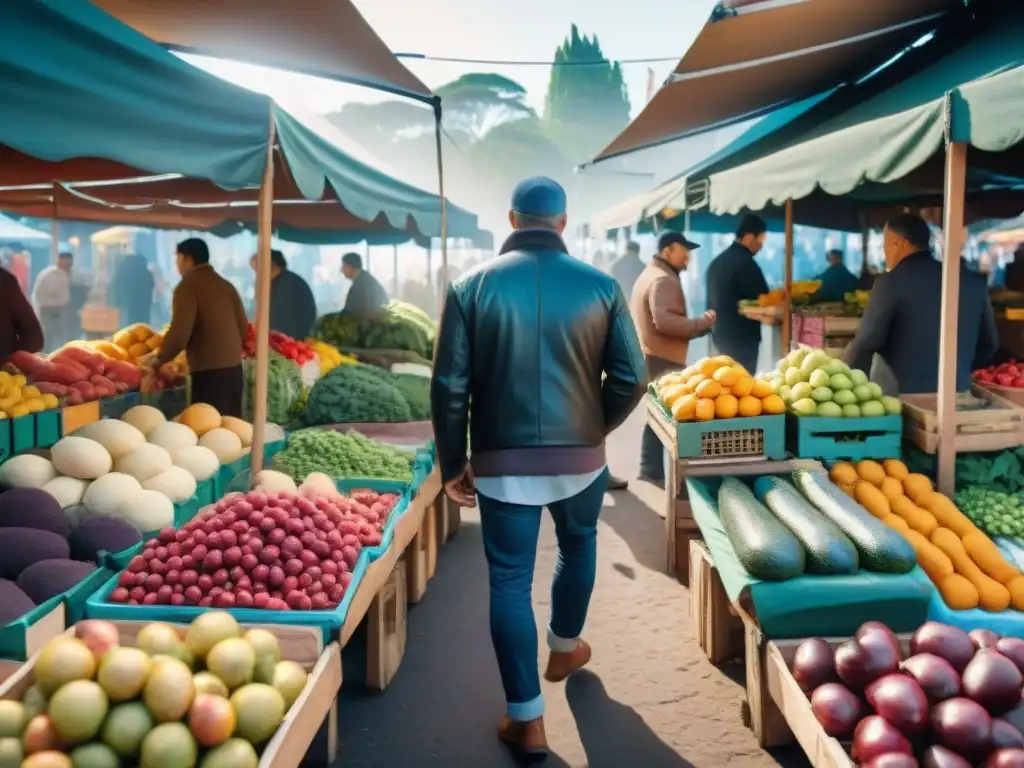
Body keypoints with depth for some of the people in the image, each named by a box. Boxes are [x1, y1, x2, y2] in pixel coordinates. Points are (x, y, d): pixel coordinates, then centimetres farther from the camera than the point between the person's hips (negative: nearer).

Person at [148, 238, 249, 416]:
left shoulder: (188, 286, -7)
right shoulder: (226, 285, 14)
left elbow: (180, 333, -14)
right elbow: (244, 327, 18)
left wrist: (159, 358, 1)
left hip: (208, 372, -7)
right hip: (234, 368, 7)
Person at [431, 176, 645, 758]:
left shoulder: (472, 285, -5)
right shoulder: (600, 285, -4)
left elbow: (450, 384, -8)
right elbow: (631, 378, -5)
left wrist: (453, 462, 3)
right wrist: (595, 427, 12)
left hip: (502, 461, -1)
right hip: (581, 457, 2)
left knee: (510, 581, 7)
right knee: (579, 547, 28)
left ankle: (527, 721, 13)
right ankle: (565, 649, 48)